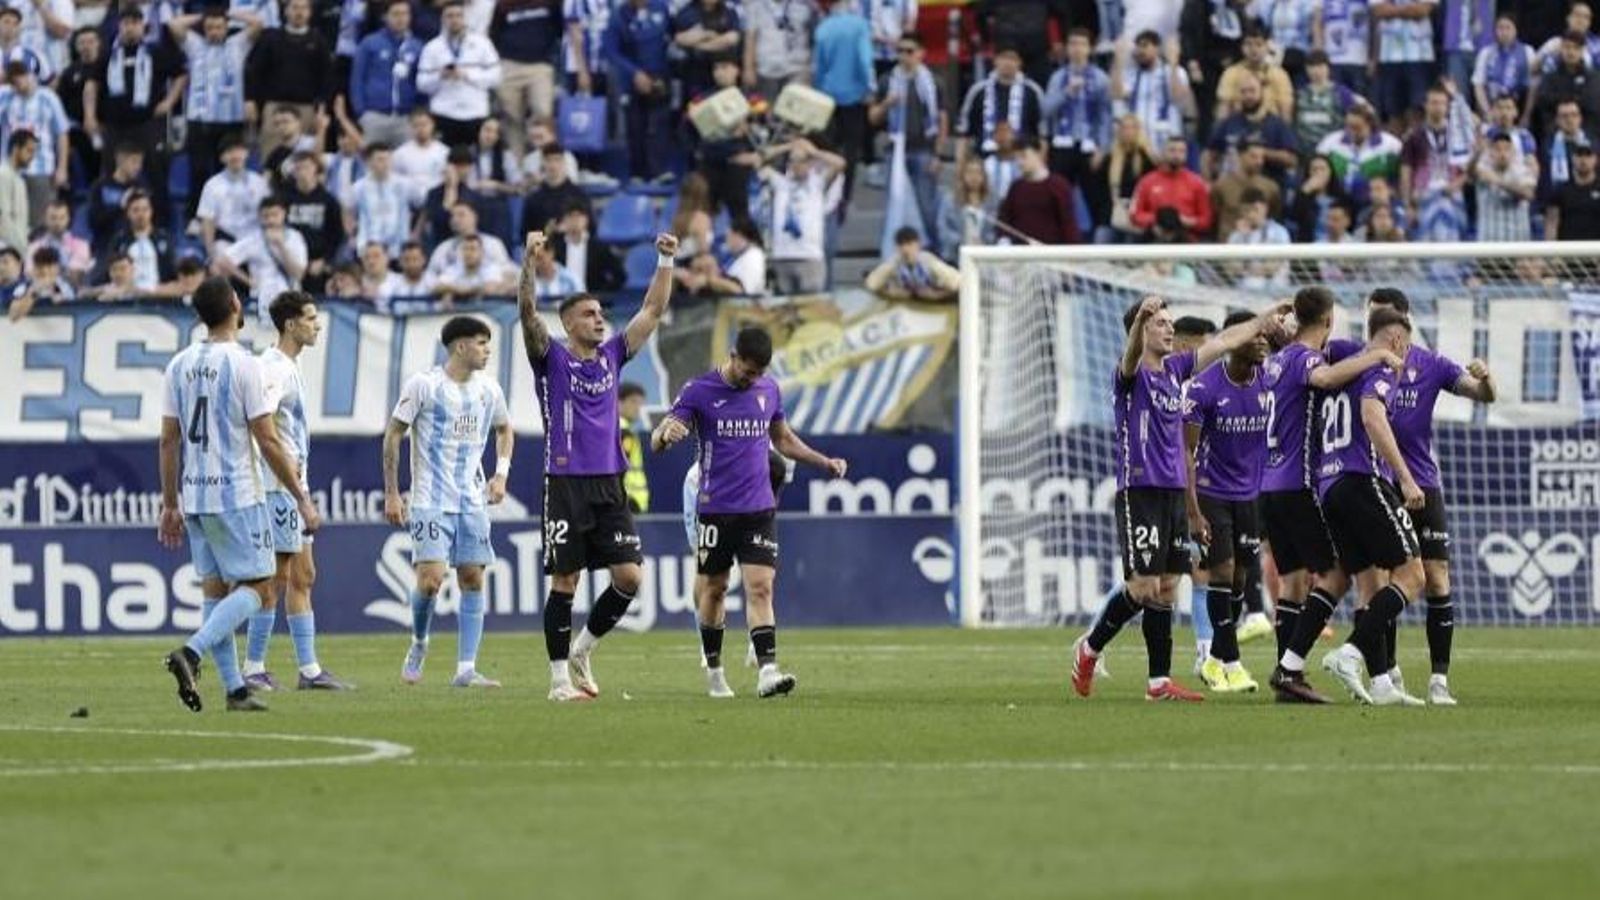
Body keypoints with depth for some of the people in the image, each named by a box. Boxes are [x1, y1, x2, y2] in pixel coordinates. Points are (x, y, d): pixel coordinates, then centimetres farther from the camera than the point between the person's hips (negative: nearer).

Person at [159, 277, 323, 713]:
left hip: (194, 497, 7)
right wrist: (303, 499, -6)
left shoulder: (179, 365, 6)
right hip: (236, 495, -6)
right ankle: (191, 652, -20)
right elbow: (267, 441, -12)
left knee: (215, 590, 11)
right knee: (256, 587, -1)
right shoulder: (243, 364, -11)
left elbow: (169, 440, 9)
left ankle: (235, 689, 10)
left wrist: (171, 505, 16)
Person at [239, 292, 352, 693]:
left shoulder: (289, 366, 16)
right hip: (279, 487, -10)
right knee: (278, 578, -7)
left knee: (302, 577, 11)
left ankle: (309, 670, 13)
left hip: (294, 487, 10)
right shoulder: (274, 368, -15)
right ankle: (253, 669, -2)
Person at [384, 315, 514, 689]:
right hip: (430, 501, -5)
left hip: (472, 501, 5)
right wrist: (392, 494, -5)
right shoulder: (423, 385, -8)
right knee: (431, 578, -15)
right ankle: (419, 645, 14)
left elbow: (504, 429, 26)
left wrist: (501, 473, 11)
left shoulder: (488, 389, 7)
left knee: (472, 578, 0)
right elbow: (393, 435, -2)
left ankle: (466, 669, 3)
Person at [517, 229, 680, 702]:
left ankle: (581, 649, 18)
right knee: (564, 582, -2)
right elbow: (527, 310, -15)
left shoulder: (612, 356, 12)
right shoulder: (551, 358, -1)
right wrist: (530, 259, -28)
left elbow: (654, 309, 15)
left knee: (629, 577, -2)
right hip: (565, 485, -5)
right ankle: (560, 678, 5)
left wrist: (666, 262, 5)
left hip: (609, 485, 5)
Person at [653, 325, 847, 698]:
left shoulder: (768, 389, 7)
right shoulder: (699, 391, -5)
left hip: (759, 509, 2)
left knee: (760, 587, -10)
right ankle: (714, 671, 23)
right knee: (713, 589, 7)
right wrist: (667, 434, -33)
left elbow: (783, 439, 22)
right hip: (715, 509, -2)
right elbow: (657, 441, -9)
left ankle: (767, 673, -20)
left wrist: (824, 462, 11)